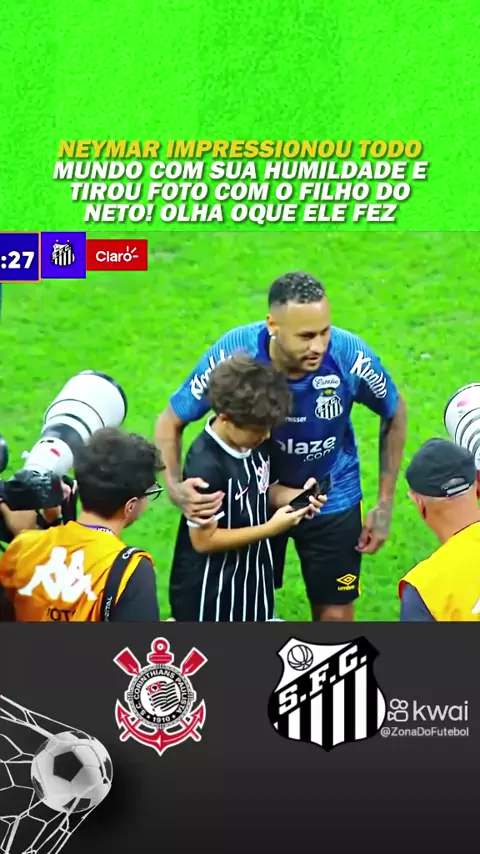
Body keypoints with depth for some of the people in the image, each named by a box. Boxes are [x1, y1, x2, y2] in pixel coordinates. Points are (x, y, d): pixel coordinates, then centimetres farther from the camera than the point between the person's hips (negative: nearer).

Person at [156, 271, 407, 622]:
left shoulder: (351, 356, -29)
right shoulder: (234, 353, -30)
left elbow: (394, 414, -7)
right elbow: (171, 422, -16)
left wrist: (385, 504, -6)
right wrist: (175, 488, -35)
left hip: (332, 499, 0)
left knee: (335, 615, 9)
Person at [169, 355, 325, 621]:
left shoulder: (258, 445, -7)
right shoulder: (206, 465, -30)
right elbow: (204, 539, -25)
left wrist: (297, 496, -13)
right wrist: (270, 528, -27)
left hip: (251, 577, 8)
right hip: (210, 590, -8)